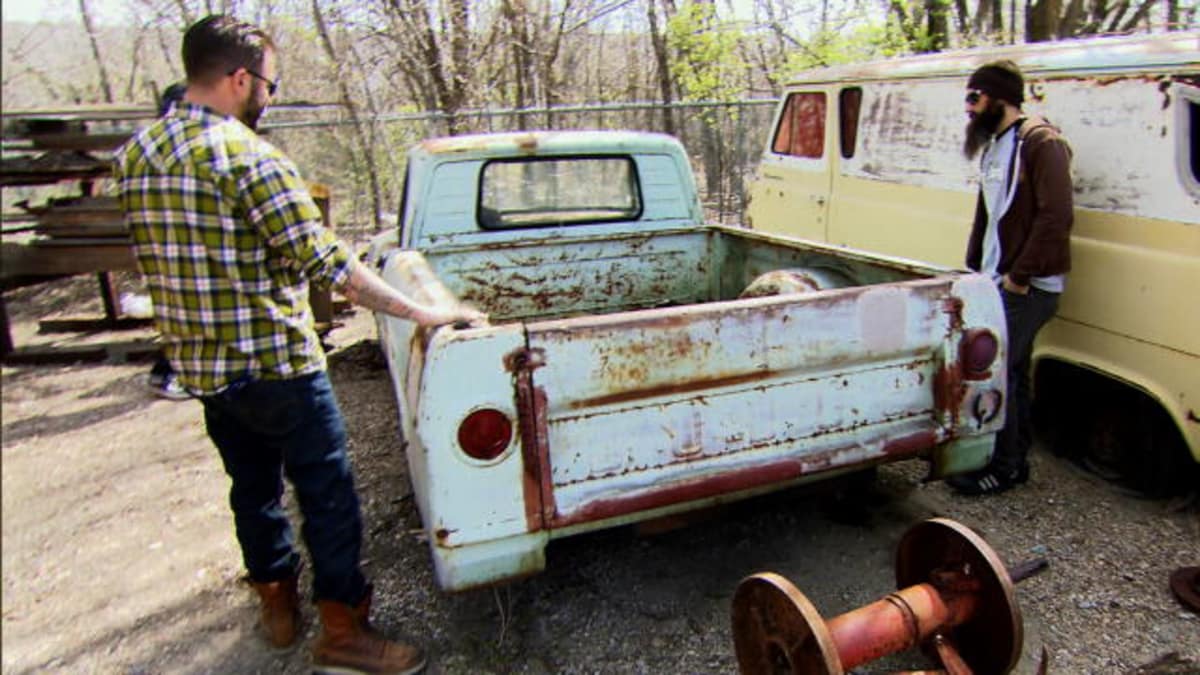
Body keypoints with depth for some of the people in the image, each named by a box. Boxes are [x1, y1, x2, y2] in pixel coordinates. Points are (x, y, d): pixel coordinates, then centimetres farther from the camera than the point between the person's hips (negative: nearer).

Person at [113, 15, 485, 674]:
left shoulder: (135, 155, 6)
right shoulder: (248, 156, -20)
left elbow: (154, 260, 15)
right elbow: (326, 262, -24)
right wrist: (421, 312, -20)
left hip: (197, 364, 8)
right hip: (272, 361, -8)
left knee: (252, 484, 21)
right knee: (327, 492, 3)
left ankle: (276, 601, 36)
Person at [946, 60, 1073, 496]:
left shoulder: (1041, 142, -13)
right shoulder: (994, 146, 16)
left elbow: (1056, 216, -21)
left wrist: (1019, 275, -20)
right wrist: (972, 269, 13)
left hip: (1027, 286, -9)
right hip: (996, 282, 9)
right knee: (1011, 373, 15)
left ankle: (1002, 468, 5)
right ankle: (1016, 459, 26)